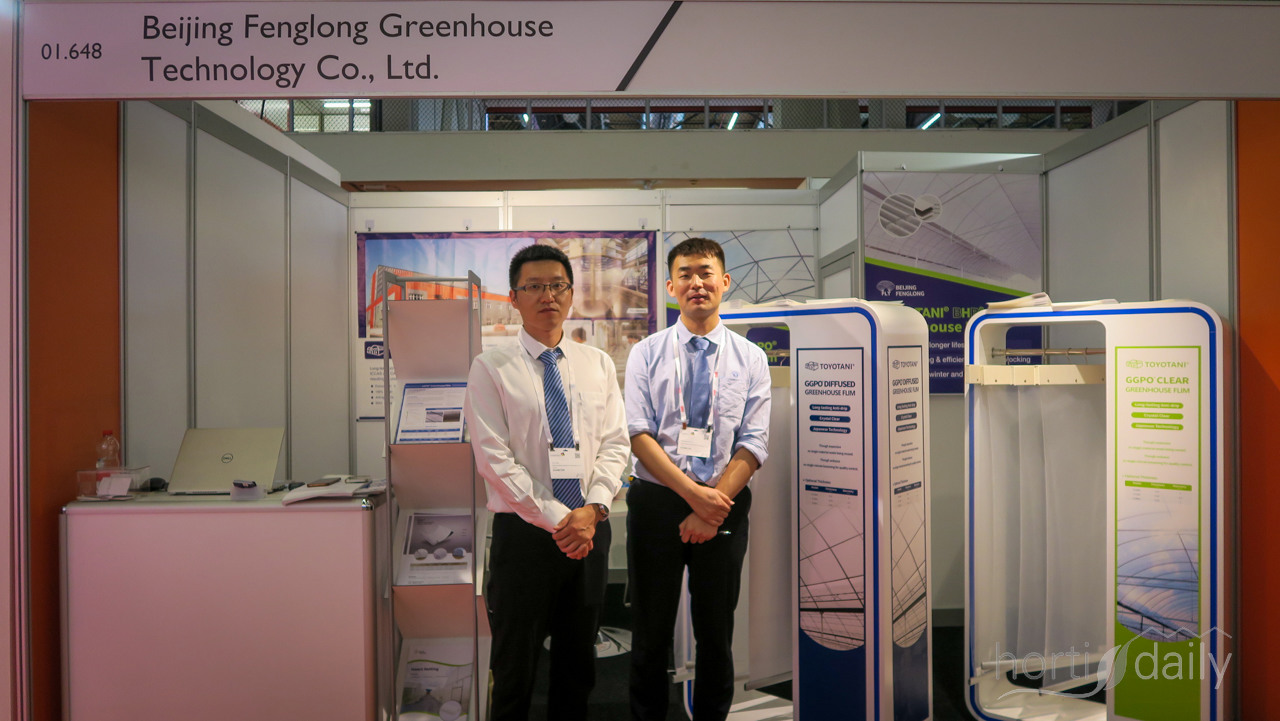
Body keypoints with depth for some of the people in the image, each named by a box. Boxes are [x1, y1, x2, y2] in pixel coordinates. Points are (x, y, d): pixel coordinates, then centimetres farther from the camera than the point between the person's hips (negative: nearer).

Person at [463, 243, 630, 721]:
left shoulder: (598, 364, 9)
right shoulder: (491, 368, -4)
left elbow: (614, 443, 4)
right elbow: (493, 457, -10)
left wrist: (592, 509, -12)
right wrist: (557, 520, -14)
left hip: (590, 529, 4)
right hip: (524, 533, -3)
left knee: (578, 665, 16)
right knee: (515, 668, 8)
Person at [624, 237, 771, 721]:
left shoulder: (751, 359, 2)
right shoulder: (646, 354, 1)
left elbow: (754, 444, -4)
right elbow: (638, 435, -7)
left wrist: (713, 504, -15)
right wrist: (693, 492, -17)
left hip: (725, 505, 1)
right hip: (655, 501, 0)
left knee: (716, 634, 13)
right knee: (651, 632, 10)